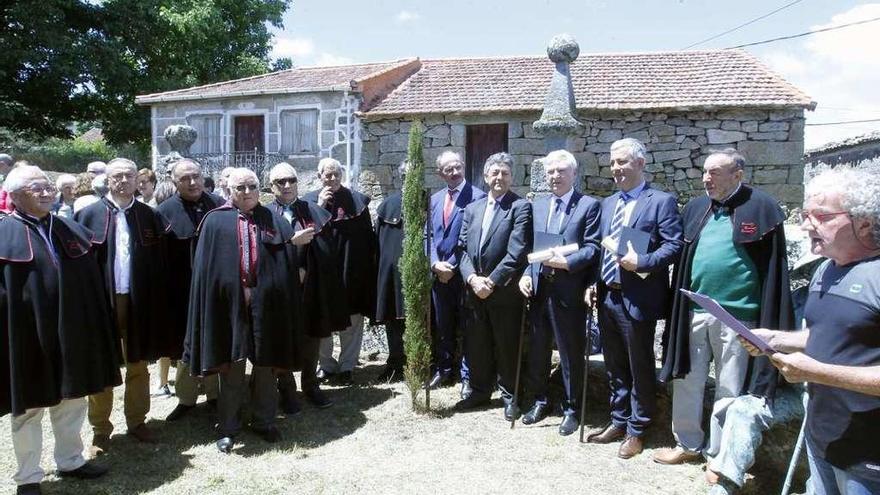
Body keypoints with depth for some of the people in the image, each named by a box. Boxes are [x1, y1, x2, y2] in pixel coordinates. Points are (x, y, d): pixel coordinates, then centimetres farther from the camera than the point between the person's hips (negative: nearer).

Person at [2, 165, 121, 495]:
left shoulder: (70, 230, 7)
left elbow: (90, 283, 11)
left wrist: (87, 327, 8)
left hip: (70, 330, 5)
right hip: (28, 333, -5)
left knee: (72, 398, 16)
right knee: (29, 407, 9)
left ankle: (70, 460, 34)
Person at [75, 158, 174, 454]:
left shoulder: (149, 217, 3)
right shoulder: (89, 215, -1)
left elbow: (159, 263, 3)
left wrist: (158, 302, -3)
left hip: (139, 301, 1)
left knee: (138, 365, 12)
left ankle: (136, 421, 27)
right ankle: (101, 429, 22)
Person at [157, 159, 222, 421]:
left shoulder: (218, 205, 0)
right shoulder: (165, 211, -6)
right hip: (183, 293, -1)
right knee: (186, 347, 11)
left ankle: (214, 393, 29)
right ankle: (186, 397, 26)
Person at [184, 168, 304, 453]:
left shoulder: (274, 221, 9)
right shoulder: (216, 221, 4)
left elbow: (289, 262, 4)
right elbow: (205, 267, -1)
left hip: (267, 303, 2)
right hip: (231, 302, -1)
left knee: (266, 365, 11)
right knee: (231, 368, 6)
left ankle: (264, 422, 27)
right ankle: (227, 428, 19)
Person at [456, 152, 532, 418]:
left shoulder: (521, 207, -6)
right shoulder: (472, 209, 13)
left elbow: (517, 252, -14)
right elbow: (463, 248, 8)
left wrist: (491, 281, -16)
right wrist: (472, 278, -9)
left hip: (505, 292, -5)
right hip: (474, 290, 5)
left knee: (507, 346, 6)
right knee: (476, 345, 13)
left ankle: (510, 395, 22)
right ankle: (480, 390, 30)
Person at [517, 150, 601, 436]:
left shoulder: (589, 205, -2)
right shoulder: (537, 205, 14)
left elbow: (592, 247, -9)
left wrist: (567, 262, -21)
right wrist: (526, 274, -2)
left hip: (569, 290, -5)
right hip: (539, 287, 5)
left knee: (571, 353, 6)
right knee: (537, 349, 15)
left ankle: (571, 409, 21)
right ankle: (539, 401, 32)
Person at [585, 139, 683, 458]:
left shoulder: (661, 201, -6)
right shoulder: (608, 203, 15)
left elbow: (674, 245, -13)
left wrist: (641, 262, -25)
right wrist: (593, 284, 5)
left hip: (638, 299, -7)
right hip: (607, 296, 7)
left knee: (640, 368, 6)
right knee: (615, 366, 17)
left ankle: (636, 431, 20)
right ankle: (618, 422, 32)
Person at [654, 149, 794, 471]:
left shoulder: (761, 208, -5)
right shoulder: (695, 208, 9)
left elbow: (773, 266, -6)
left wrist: (768, 322, -10)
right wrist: (676, 308, 7)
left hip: (737, 315, -4)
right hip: (693, 312, 5)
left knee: (730, 390, 8)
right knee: (686, 381, 12)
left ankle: (717, 455, 23)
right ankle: (688, 444, 30)